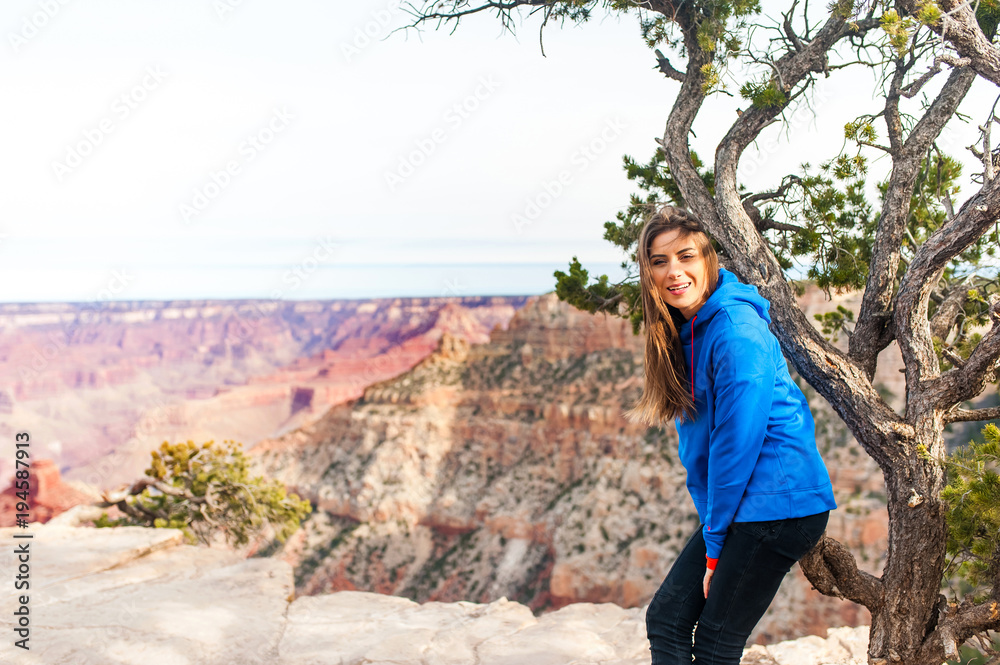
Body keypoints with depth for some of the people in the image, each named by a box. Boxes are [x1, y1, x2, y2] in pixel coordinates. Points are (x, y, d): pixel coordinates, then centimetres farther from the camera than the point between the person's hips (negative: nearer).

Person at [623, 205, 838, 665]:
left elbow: (737, 442, -18)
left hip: (777, 502, -8)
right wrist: (711, 537, 5)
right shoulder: (683, 331, 8)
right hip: (735, 506, 9)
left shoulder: (737, 330, -18)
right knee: (665, 619, 7)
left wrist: (715, 545, -11)